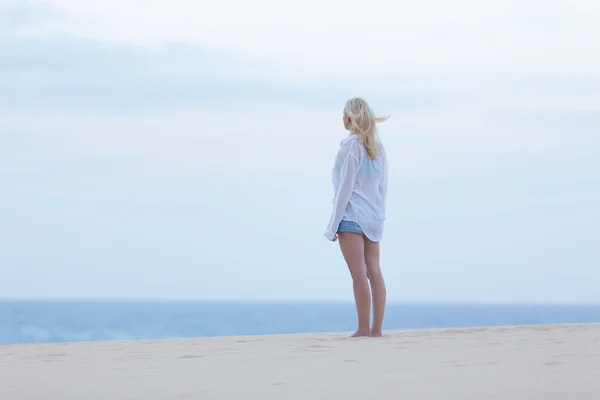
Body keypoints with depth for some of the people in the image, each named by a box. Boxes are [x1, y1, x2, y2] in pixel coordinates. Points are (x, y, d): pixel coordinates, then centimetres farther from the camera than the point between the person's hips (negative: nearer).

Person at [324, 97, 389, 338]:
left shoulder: (351, 146, -10)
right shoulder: (378, 147, 10)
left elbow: (345, 187, -11)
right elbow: (383, 187, 12)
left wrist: (334, 224, -8)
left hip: (352, 216, -7)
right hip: (373, 217, 7)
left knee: (359, 273, -7)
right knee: (374, 271, 6)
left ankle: (364, 328, -9)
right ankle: (377, 327, 5)